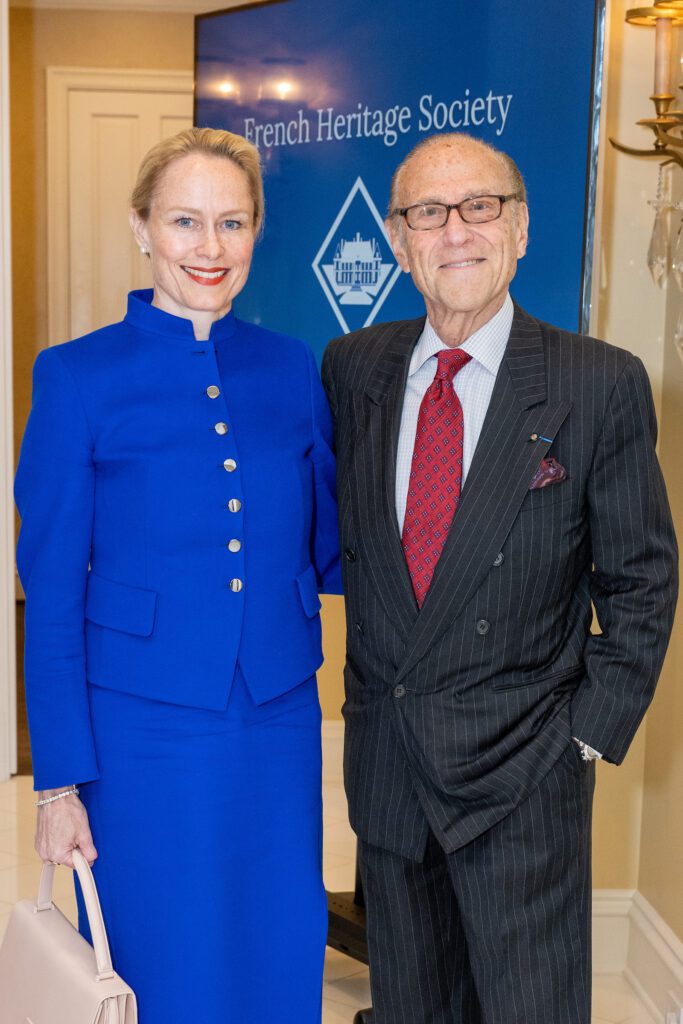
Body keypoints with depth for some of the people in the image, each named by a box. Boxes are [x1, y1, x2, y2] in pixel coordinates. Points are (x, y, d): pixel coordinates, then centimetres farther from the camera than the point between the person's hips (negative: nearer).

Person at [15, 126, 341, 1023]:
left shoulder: (292, 370, 4)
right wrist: (61, 779, -6)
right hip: (142, 733, -3)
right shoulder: (79, 376, -5)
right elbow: (53, 593, -4)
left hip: (280, 723, 3)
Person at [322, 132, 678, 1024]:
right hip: (386, 763, 4)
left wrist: (593, 730, -6)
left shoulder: (602, 384, -10)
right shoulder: (351, 368, 1)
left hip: (522, 775, -3)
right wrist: (373, 681, 6)